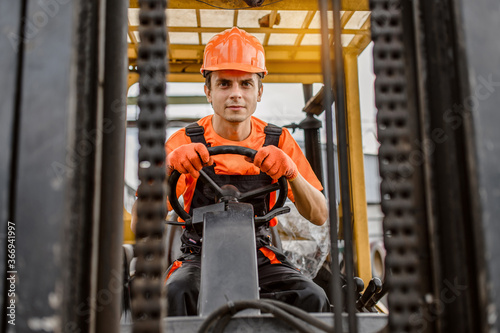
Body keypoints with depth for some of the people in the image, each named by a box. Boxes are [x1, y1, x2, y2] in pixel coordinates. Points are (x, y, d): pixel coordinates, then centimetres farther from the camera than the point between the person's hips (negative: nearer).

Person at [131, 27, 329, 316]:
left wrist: (291, 172, -25)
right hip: (201, 257, -1)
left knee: (313, 298, -25)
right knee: (175, 294, -33)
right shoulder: (185, 142, -4)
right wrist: (168, 166, -29)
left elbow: (320, 216, -5)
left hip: (260, 258, 2)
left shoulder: (278, 142, 1)